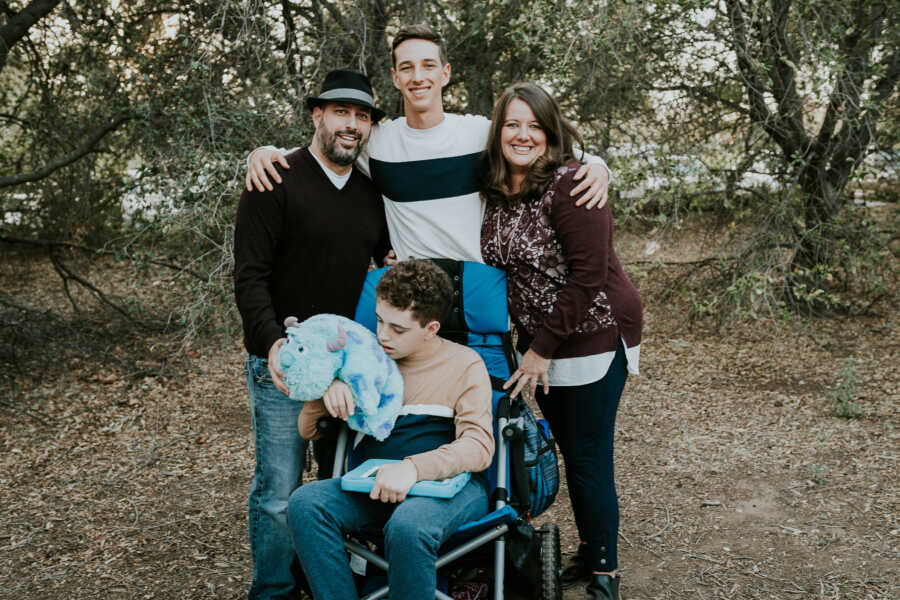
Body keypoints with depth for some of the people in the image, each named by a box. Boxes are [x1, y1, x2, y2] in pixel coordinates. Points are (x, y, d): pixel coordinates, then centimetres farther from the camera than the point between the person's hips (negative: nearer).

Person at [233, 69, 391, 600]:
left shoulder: (373, 194, 11)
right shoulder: (277, 182, -6)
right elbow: (249, 276, -11)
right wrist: (273, 341, -24)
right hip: (284, 363, -5)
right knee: (280, 493, -1)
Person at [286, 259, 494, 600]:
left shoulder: (464, 364, 4)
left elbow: (479, 446, -9)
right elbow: (308, 430, 18)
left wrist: (414, 467, -26)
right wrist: (328, 390, -5)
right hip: (376, 486, 4)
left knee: (408, 526, -37)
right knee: (305, 503, -24)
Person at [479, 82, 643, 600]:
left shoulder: (570, 184, -17)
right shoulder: (497, 191, 5)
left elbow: (587, 277, -20)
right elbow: (500, 267, 15)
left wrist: (542, 349, -16)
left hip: (593, 338, -7)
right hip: (539, 343, 7)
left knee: (589, 461, 1)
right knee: (570, 454, 17)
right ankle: (587, 555, 34)